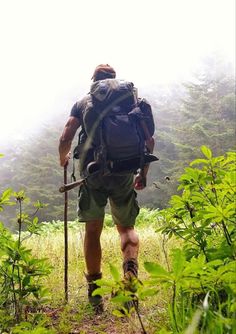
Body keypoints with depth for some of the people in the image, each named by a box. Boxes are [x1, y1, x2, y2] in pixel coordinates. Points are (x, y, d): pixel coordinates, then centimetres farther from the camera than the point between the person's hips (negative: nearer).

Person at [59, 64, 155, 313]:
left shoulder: (83, 103, 10)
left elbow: (66, 138, 1)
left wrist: (63, 158, 23)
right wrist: (144, 173, 16)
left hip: (93, 173, 0)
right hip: (124, 173, 1)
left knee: (93, 231, 13)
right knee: (126, 227, 18)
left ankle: (95, 291, 14)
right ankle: (131, 266, -10)